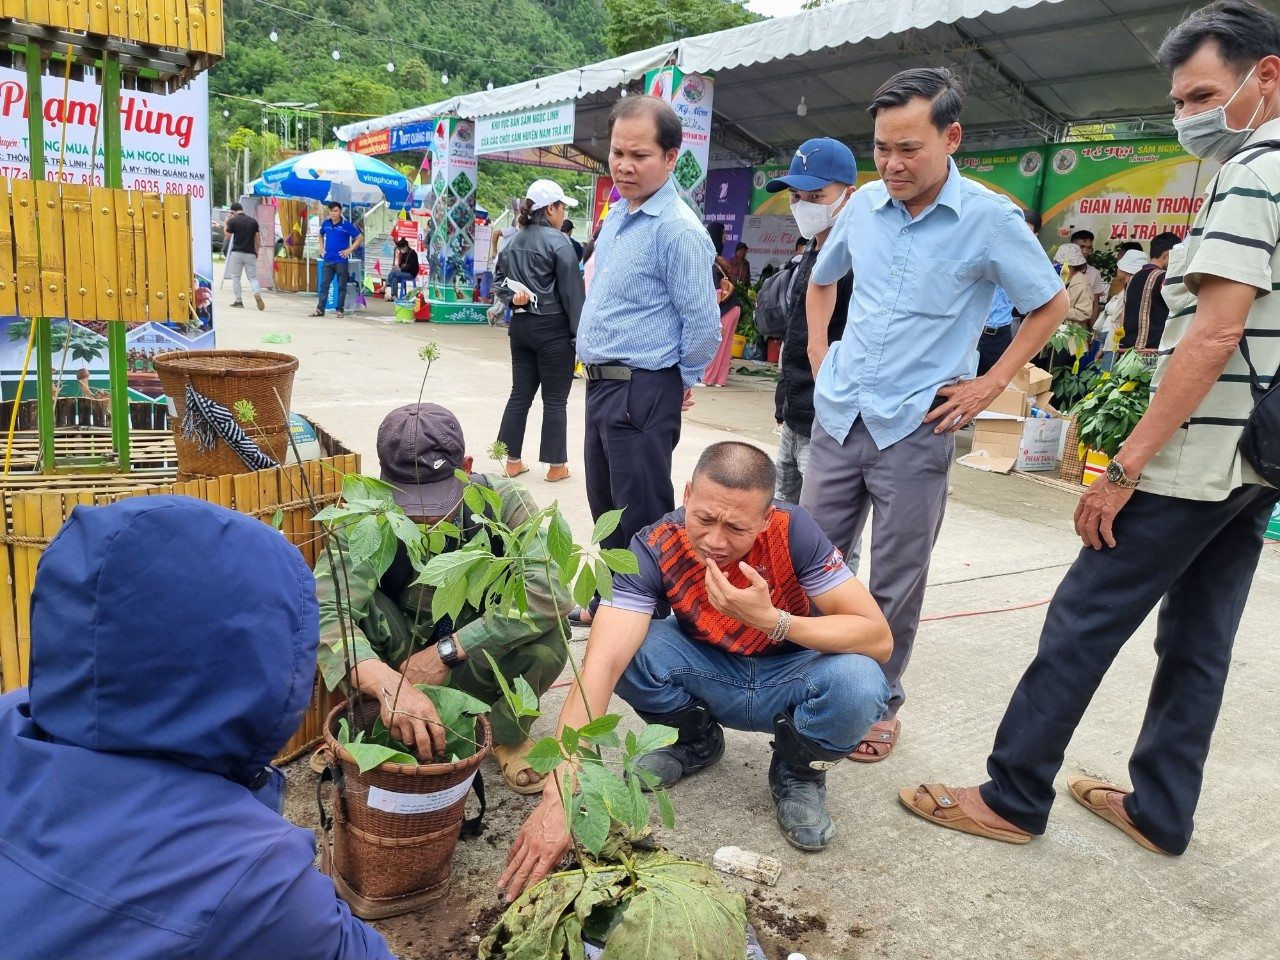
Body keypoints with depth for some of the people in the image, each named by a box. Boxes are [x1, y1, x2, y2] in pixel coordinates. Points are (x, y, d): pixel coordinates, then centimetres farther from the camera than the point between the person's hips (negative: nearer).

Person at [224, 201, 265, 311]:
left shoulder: (232, 221, -4)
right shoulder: (253, 221, 4)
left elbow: (228, 237, 3)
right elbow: (258, 238, 6)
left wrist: (226, 224, 16)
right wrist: (256, 251, 17)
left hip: (236, 253, -2)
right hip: (250, 253, 2)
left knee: (235, 278, 10)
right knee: (253, 277, 4)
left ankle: (238, 301, 10)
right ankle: (257, 294, -24)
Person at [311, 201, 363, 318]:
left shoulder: (346, 225, -8)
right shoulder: (326, 224, 7)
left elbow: (360, 238, -6)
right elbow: (321, 235, 27)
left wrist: (350, 250, -10)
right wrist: (322, 248, 13)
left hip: (341, 261, -4)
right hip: (328, 260, 4)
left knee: (341, 286, 3)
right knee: (324, 285, 3)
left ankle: (340, 310, 10)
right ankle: (320, 309, 5)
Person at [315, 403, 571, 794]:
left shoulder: (502, 501, -22)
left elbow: (551, 592, -36)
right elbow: (325, 613, -39)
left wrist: (447, 651, -36)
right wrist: (388, 684, -57)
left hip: (482, 663, 1)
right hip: (399, 664, 0)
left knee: (547, 628, -30)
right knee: (353, 602, -29)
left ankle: (507, 734, -1)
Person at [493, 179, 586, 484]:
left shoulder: (512, 242, 11)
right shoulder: (558, 242, -12)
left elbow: (500, 280, 15)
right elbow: (572, 292, -14)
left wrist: (514, 298, -1)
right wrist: (579, 333, -12)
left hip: (521, 326, 7)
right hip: (553, 328, -7)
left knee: (520, 394, 12)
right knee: (555, 400, 1)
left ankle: (513, 461, 16)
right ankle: (556, 466, 8)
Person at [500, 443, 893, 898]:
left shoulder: (793, 531, -27)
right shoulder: (654, 549, -27)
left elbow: (878, 637, -27)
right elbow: (601, 664, -37)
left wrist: (771, 619, -42)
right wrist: (559, 797, -48)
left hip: (790, 678, -1)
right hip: (709, 673, 1)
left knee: (857, 682, -33)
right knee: (624, 646, -27)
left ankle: (797, 771, 1)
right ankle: (698, 740, 6)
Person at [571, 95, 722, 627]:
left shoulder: (678, 229, -18)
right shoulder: (617, 213, 11)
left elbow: (703, 322, -18)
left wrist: (682, 381, -5)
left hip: (642, 392, -9)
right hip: (602, 383, 9)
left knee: (641, 513, 0)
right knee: (605, 504, 19)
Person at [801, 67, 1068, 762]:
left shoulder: (990, 220, -9)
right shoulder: (865, 204, 4)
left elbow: (1050, 306, 2)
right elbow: (821, 281, 22)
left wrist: (990, 386, -3)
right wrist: (820, 355, 11)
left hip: (916, 430, -4)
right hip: (838, 418, 4)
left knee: (895, 584, 6)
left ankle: (880, 704, 25)